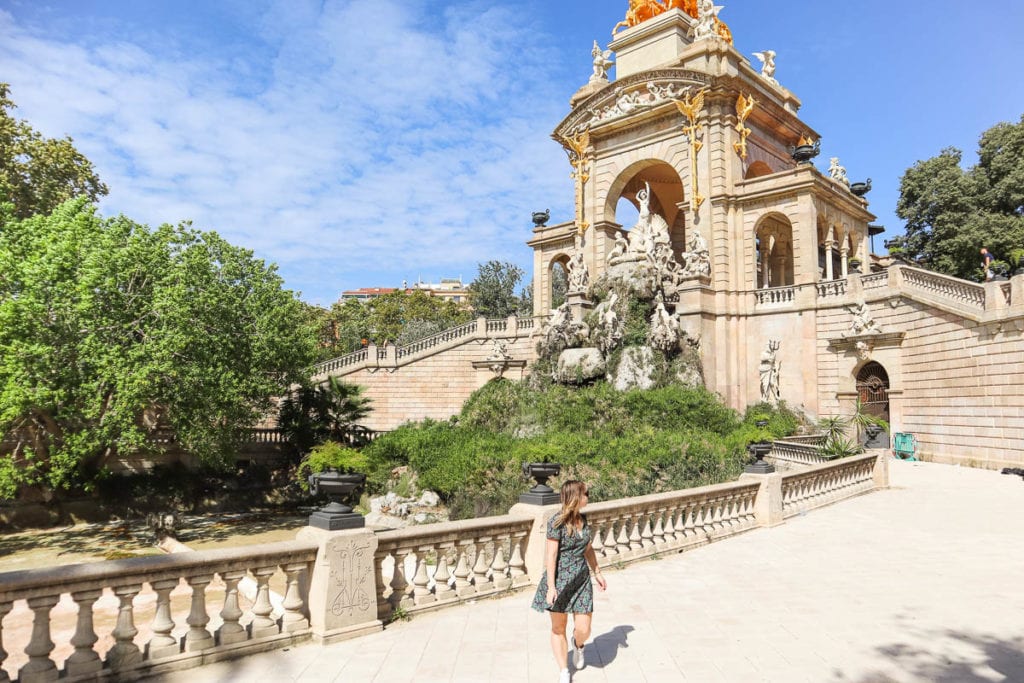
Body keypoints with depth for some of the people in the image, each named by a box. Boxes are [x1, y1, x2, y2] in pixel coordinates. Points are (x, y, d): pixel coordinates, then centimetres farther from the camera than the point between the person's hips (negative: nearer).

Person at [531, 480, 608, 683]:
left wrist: (597, 573, 20)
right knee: (558, 628, 9)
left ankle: (578, 644, 37)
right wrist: (551, 586, -18)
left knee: (584, 630, 1)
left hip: (581, 579, 5)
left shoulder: (583, 519, 5)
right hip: (560, 579, -5)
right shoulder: (557, 522, -16)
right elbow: (550, 555, -16)